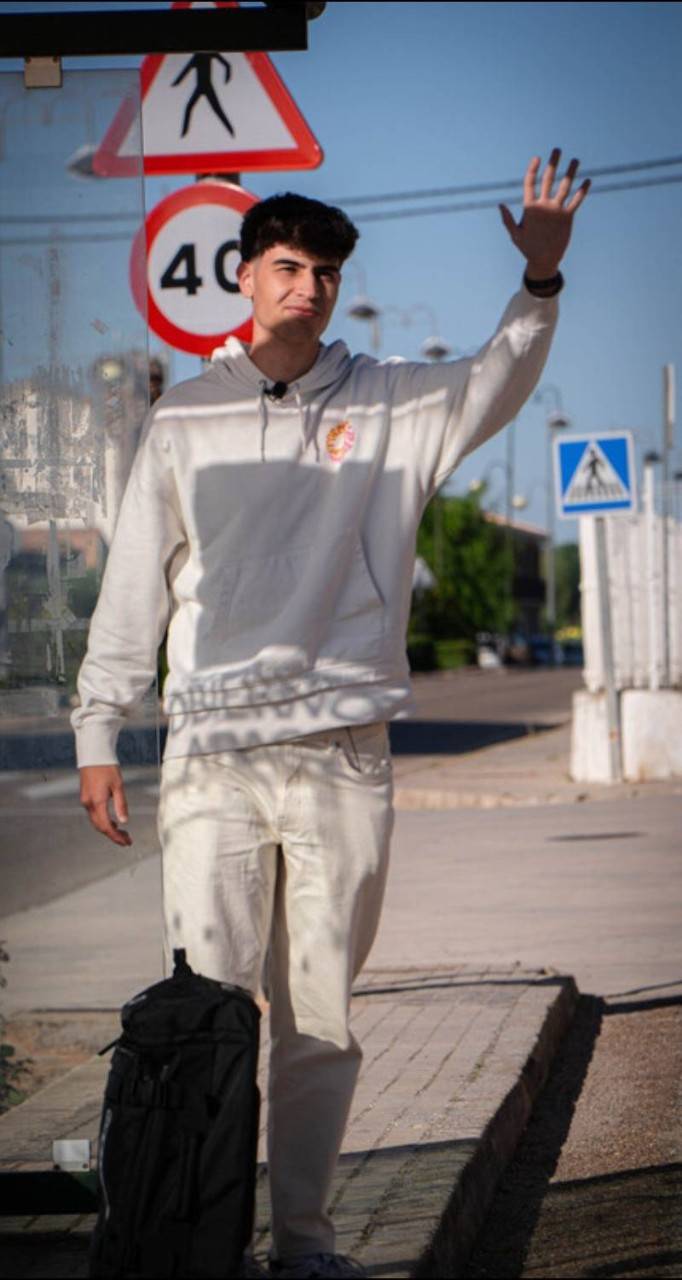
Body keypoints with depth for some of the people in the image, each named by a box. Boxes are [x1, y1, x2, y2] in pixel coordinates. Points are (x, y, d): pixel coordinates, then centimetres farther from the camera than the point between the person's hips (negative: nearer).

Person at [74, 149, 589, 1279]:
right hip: (212, 751, -1)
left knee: (322, 1013, 4)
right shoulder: (186, 420, 10)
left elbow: (498, 384, -6)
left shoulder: (389, 406, 10)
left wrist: (540, 282, -24)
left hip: (345, 753, 1)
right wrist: (99, 730, 8)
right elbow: (135, 583, 11)